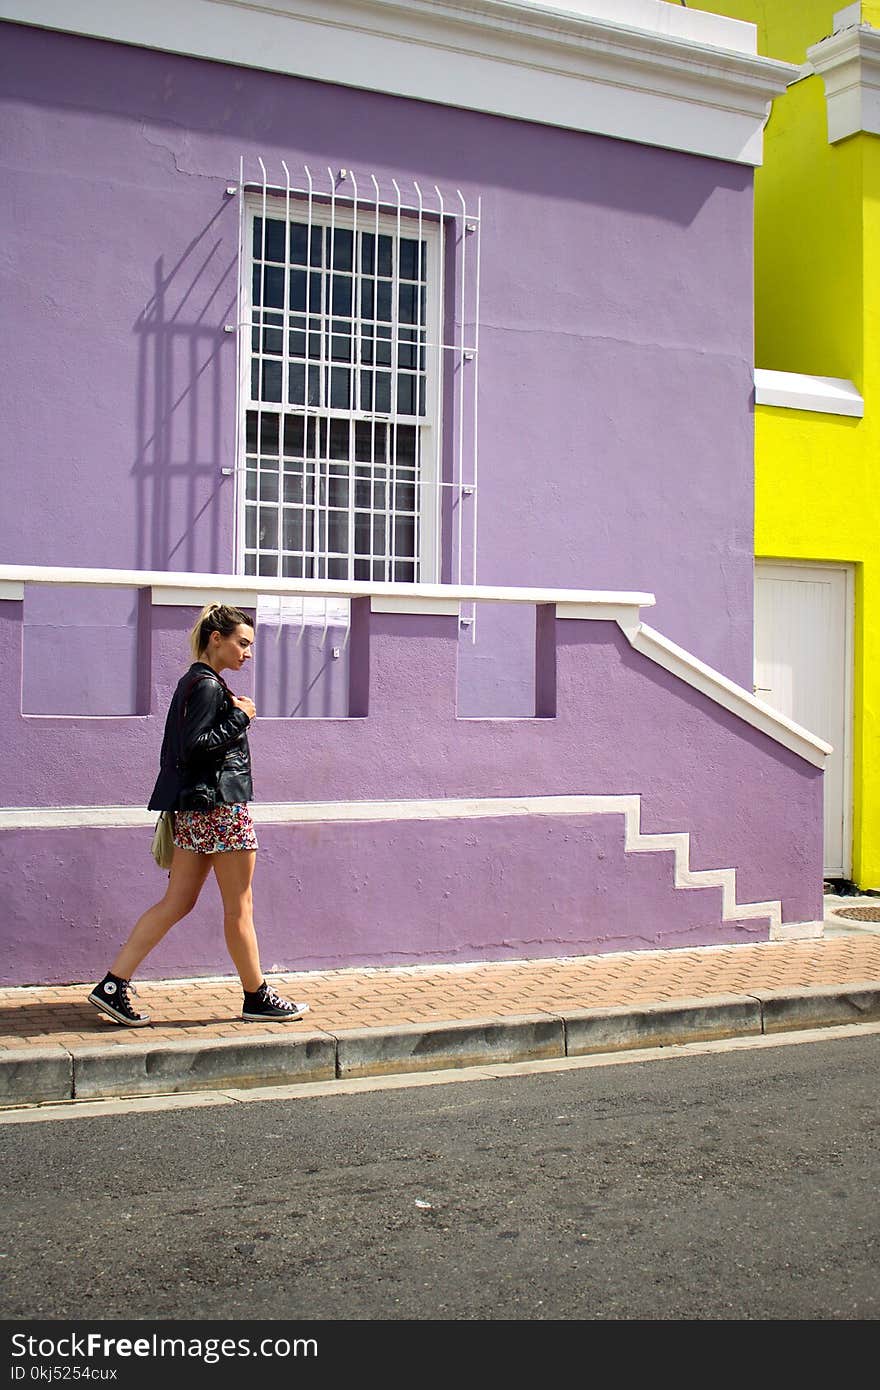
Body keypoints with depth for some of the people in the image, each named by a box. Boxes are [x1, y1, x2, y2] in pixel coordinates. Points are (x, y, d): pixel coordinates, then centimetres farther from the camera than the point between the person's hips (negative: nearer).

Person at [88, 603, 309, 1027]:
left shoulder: (193, 682, 17)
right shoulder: (208, 685, -13)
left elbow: (186, 744, 20)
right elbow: (195, 746, -20)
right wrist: (240, 717, -14)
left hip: (193, 808, 10)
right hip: (219, 805, -10)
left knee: (177, 903, 9)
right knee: (239, 908, 2)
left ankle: (113, 985, 6)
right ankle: (257, 997, 14)